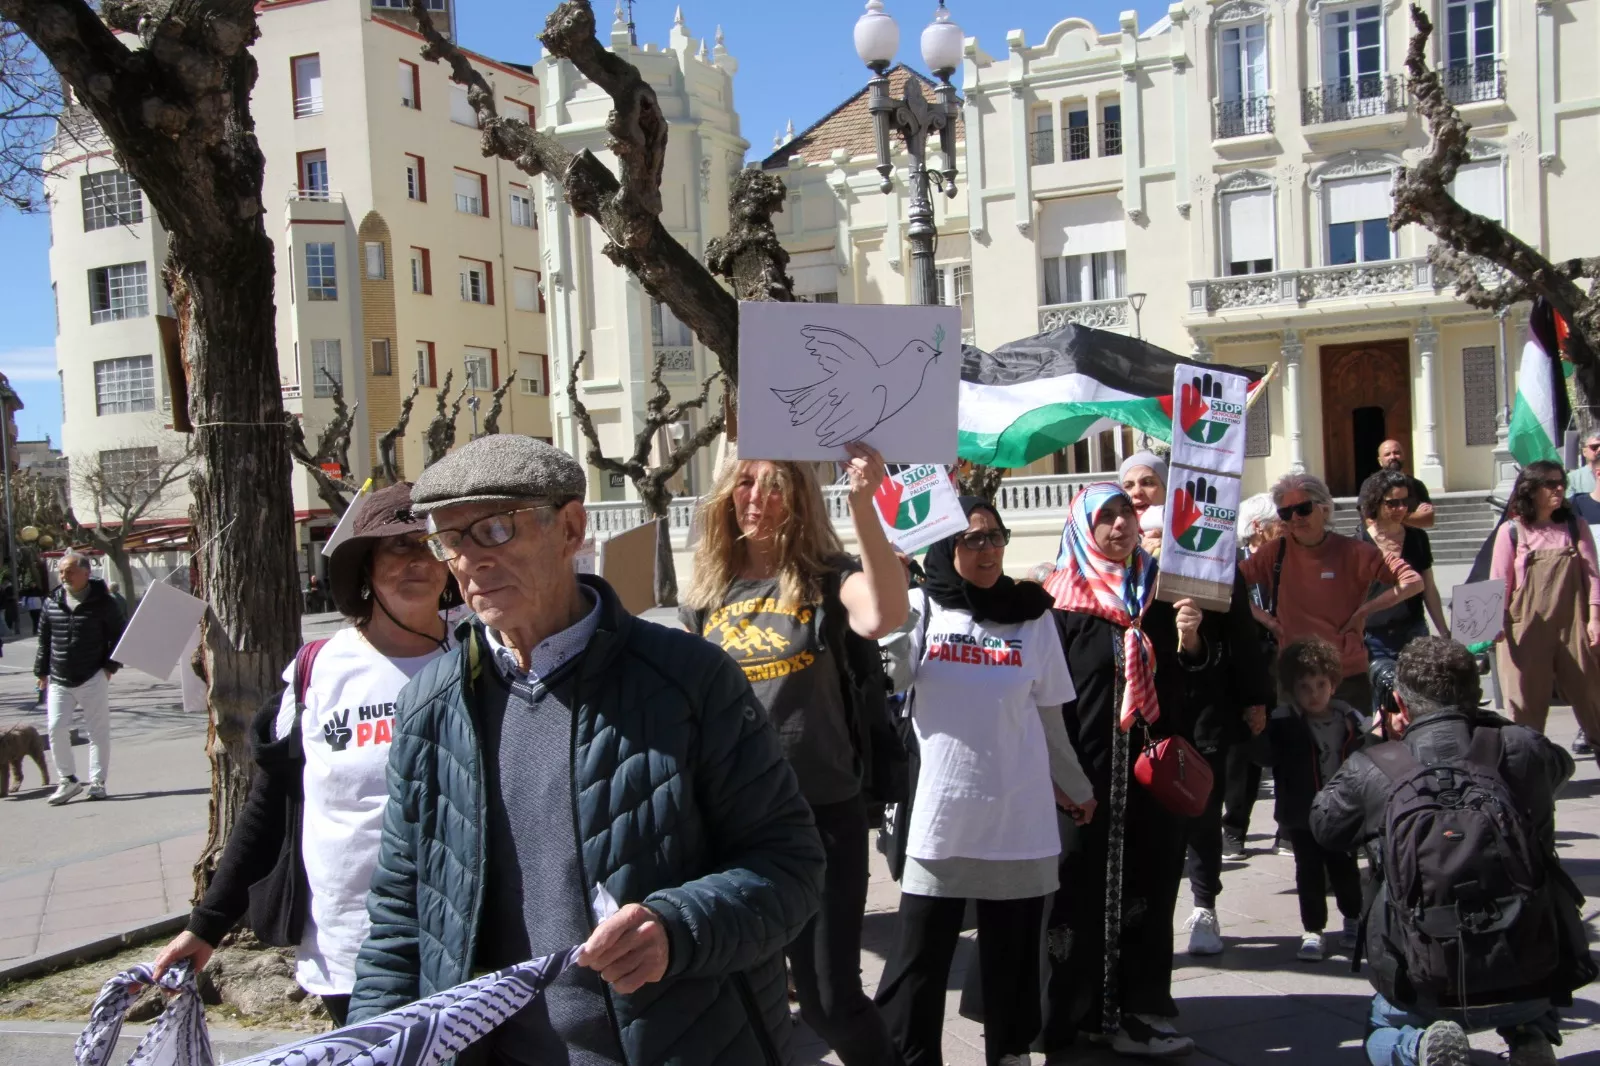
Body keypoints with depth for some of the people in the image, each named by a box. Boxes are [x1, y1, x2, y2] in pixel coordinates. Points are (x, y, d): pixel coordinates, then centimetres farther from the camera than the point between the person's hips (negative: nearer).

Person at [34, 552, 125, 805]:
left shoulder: (102, 602, -4)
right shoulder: (52, 602, 6)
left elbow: (119, 634, 2)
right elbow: (44, 639, 13)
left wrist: (110, 665, -5)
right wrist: (42, 671, 11)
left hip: (93, 678, -3)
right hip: (59, 680, 3)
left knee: (98, 730, 1)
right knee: (56, 728, -3)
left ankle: (97, 781, 11)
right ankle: (68, 779, 11)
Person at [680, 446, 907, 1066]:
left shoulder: (826, 577, -6)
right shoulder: (708, 593, 6)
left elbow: (884, 617, -30)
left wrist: (863, 503, -36)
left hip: (824, 812, -4)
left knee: (828, 996, 2)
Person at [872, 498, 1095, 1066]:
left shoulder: (1032, 616, 4)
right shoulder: (922, 610, 2)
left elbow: (1049, 720, 13)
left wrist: (1076, 787, 20)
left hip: (1020, 815, 2)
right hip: (940, 813, -1)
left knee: (1011, 953, 12)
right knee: (920, 954, 3)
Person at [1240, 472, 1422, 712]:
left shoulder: (1352, 552, -6)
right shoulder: (1276, 553, -1)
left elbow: (1413, 582, -9)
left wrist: (1364, 611, -11)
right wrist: (1262, 616, -6)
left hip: (1349, 677, -1)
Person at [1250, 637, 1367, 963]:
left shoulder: (1349, 719, -2)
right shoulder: (1283, 722, -9)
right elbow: (1265, 756, -16)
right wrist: (1258, 735, -33)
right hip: (1302, 814, -2)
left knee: (1345, 867, 15)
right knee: (1309, 871, 3)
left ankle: (1353, 918, 38)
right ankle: (1313, 931, 12)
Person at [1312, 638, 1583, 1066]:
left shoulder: (1370, 769, -7)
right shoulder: (1523, 750, -2)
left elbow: (1324, 825, 14)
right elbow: (1560, 765, 24)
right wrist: (1476, 723, 30)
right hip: (1532, 978, 3)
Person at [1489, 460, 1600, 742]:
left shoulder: (1575, 526, 8)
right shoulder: (1511, 531, 0)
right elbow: (1499, 581, -1)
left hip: (1573, 625, 2)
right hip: (1527, 629, -2)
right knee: (1526, 702, 4)